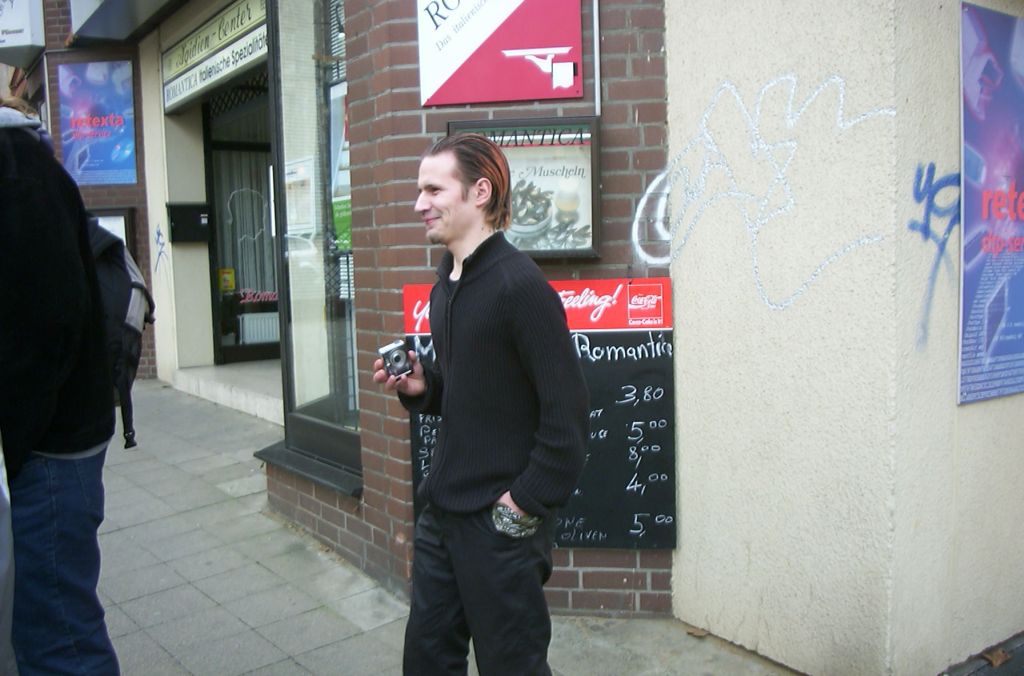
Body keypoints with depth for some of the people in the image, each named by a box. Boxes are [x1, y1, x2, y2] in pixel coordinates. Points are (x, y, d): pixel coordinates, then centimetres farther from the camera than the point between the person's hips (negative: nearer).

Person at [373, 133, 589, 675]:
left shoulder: (519, 285, -18)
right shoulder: (444, 288, 9)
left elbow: (566, 410, -20)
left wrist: (527, 502, -17)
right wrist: (419, 388, 0)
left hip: (500, 521, -8)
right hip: (442, 508, 8)